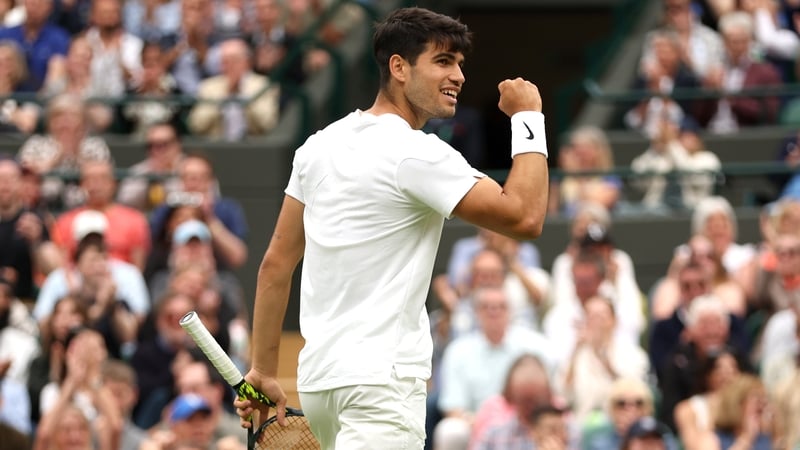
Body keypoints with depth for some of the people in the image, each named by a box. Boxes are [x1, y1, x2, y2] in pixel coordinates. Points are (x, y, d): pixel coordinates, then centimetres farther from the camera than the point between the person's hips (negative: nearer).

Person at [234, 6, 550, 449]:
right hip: (381, 380, -9)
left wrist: (264, 370, 18)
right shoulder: (418, 155, -12)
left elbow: (276, 264, 14)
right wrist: (528, 118, -4)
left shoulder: (320, 146, 11)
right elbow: (525, 218, -15)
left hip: (317, 379, 9)